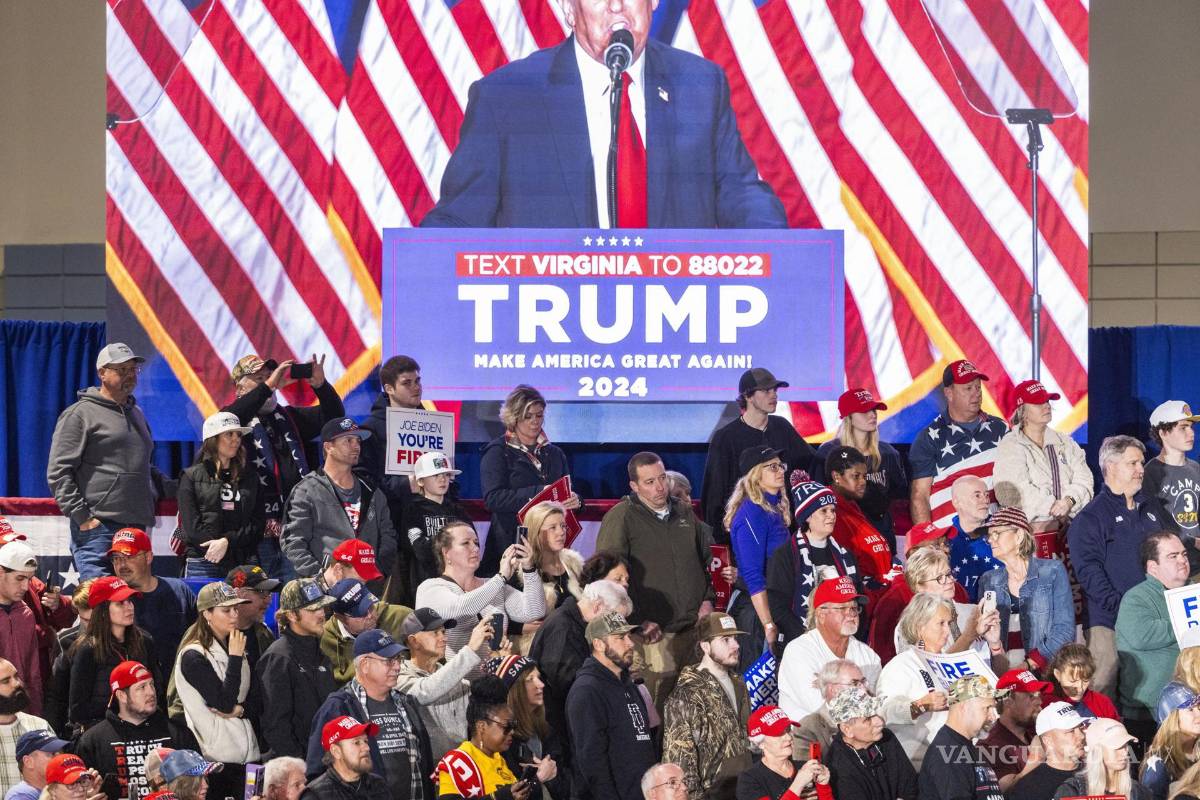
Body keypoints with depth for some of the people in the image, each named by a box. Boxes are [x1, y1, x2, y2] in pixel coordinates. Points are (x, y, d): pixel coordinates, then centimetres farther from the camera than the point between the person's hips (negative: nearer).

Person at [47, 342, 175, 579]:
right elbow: (59, 472, -7)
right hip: (97, 526, -7)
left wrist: (174, 490, 18)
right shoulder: (80, 414, -1)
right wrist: (81, 517, -14)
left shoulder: (136, 414, 23)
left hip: (136, 527, 7)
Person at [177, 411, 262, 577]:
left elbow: (259, 523, 8)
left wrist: (228, 541, -7)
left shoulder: (250, 478, 19)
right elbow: (191, 525, -1)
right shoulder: (191, 476, 9)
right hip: (202, 562, -3)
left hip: (243, 564, 3)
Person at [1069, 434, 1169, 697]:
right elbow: (1088, 571, -10)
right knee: (1104, 687, -11)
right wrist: (1118, 605, -19)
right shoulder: (1090, 518, -2)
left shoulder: (1152, 509, 19)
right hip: (1108, 621, -6)